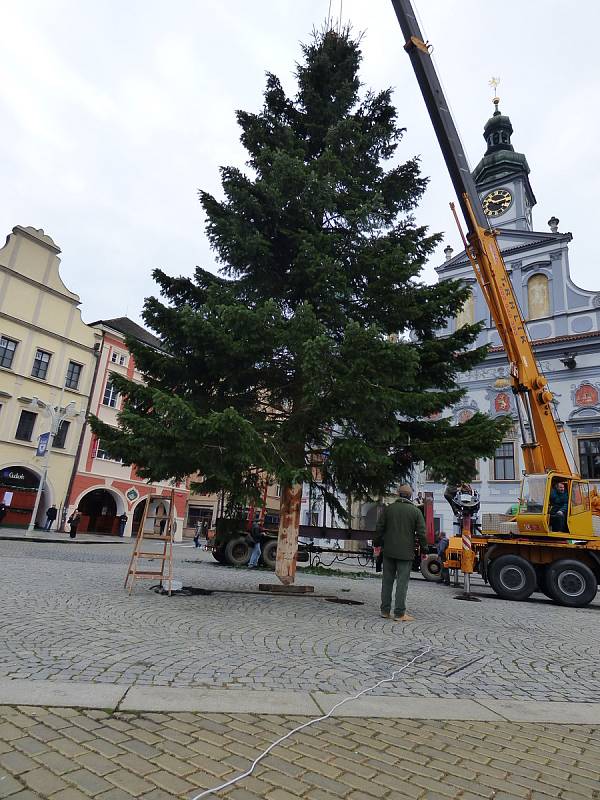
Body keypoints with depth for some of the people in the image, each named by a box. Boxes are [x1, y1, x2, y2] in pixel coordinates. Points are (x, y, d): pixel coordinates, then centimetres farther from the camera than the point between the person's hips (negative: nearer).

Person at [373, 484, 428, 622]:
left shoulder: (388, 508, 2)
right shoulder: (415, 511, -4)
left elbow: (379, 528, 5)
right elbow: (421, 533, -4)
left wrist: (377, 544, 15)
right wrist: (424, 551, 5)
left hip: (389, 551, 3)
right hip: (405, 553, -2)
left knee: (387, 581, 10)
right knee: (402, 582, 1)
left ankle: (385, 610, 17)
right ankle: (399, 613, 2)